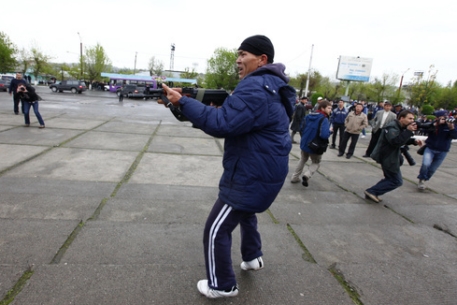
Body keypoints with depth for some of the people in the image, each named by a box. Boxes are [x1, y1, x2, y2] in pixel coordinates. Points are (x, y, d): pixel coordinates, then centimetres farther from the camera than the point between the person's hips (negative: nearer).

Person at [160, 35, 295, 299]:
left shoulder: (255, 88, -23)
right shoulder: (271, 85, 12)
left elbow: (223, 124, -30)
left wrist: (183, 102, -24)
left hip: (253, 174, -11)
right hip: (263, 170, 11)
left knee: (216, 230, 3)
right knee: (246, 212, 33)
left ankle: (222, 286, 22)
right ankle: (253, 257, 51)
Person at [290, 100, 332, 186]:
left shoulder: (308, 116, 2)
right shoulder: (324, 119, -20)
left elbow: (302, 130, 9)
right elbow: (324, 135, -32)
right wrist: (330, 131, -12)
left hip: (304, 144, 6)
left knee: (303, 160, 27)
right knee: (316, 163, 17)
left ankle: (295, 177, 29)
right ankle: (307, 175, -9)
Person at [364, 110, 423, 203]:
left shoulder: (399, 127, 12)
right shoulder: (392, 128, -22)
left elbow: (403, 140, 22)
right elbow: (396, 142, -34)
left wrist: (414, 141, 4)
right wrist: (408, 131, -32)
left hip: (390, 157, 11)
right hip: (387, 158, -11)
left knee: (391, 179, 21)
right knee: (397, 181, -3)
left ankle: (371, 192, 20)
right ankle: (372, 191, -4)